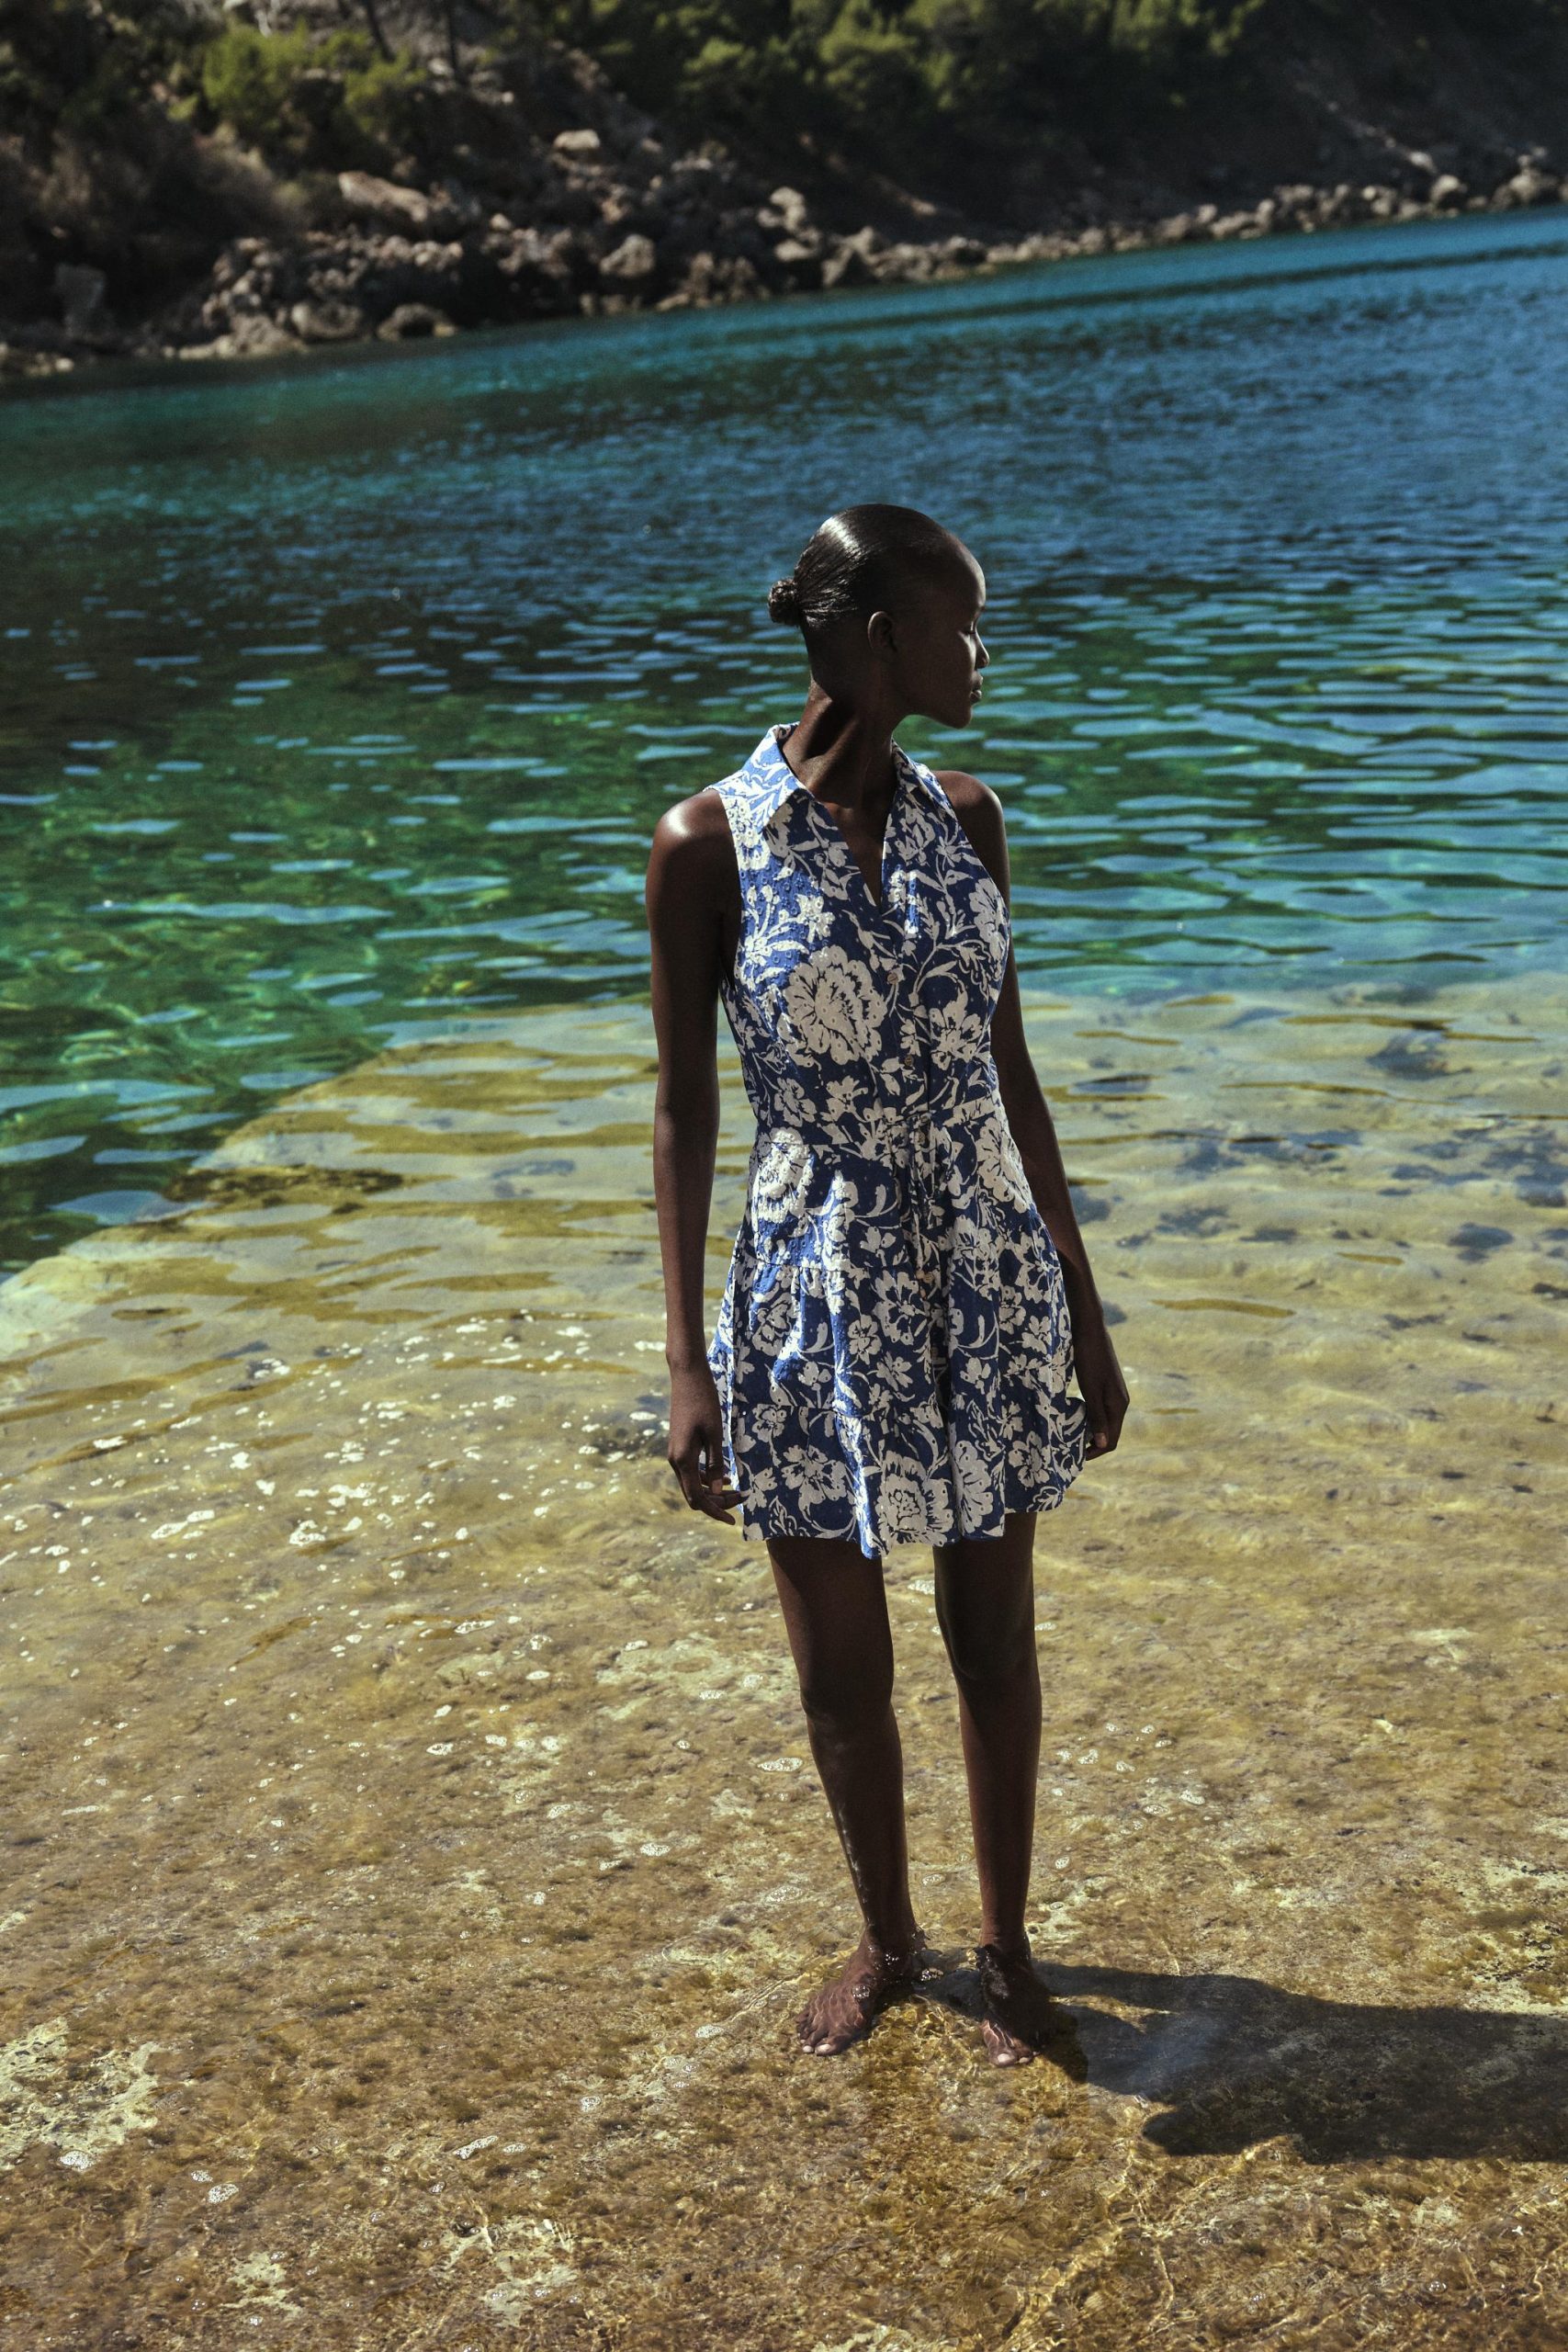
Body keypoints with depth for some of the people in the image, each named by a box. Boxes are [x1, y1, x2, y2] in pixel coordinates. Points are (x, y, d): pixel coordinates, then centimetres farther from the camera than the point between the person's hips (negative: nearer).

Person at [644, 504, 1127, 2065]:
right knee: (839, 1672, 12)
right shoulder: (707, 847, -11)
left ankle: (1005, 1944, 36)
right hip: (818, 1294, -3)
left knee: (996, 1643, 14)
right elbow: (684, 1112, -6)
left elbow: (1010, 1075, 7)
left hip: (986, 1287, 3)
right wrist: (690, 1362, -9)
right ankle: (885, 1940, 38)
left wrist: (1082, 1307, 9)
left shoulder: (965, 819, 2)